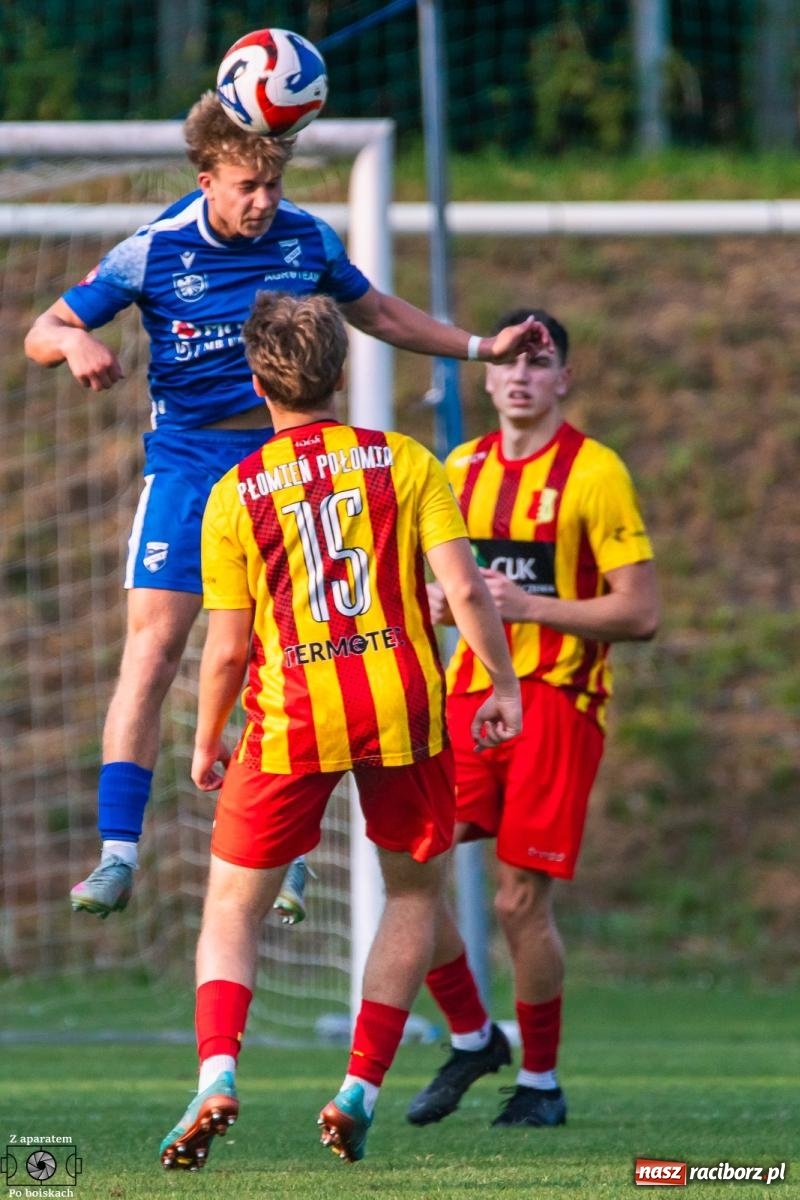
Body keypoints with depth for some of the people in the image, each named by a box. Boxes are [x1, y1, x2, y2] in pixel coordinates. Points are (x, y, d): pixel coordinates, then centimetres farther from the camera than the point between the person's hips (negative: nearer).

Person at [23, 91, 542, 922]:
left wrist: (482, 348, 16)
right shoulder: (153, 252, -8)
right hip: (187, 458, -2)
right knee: (153, 643, -13)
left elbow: (378, 314, 20)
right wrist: (75, 343, -26)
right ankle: (117, 853, -13)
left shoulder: (308, 241, 0)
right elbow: (41, 334, -3)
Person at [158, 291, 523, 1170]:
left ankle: (216, 1073, -13)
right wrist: (503, 688, 4)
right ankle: (361, 1089, 10)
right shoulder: (403, 462, 3)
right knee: (414, 890, 20)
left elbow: (228, 647, 1)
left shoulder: (235, 495, 1)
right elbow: (464, 588, -6)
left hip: (291, 714, -1)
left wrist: (206, 744, 15)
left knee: (232, 905, 10)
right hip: (401, 701, 1)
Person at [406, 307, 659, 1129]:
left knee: (521, 900, -7)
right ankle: (471, 1038, 14)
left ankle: (541, 1082, 10)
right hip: (468, 692, 6)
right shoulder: (461, 468, 12)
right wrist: (440, 601, 0)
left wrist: (529, 606, -18)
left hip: (556, 700, -6)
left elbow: (640, 612, -10)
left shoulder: (593, 473, -7)